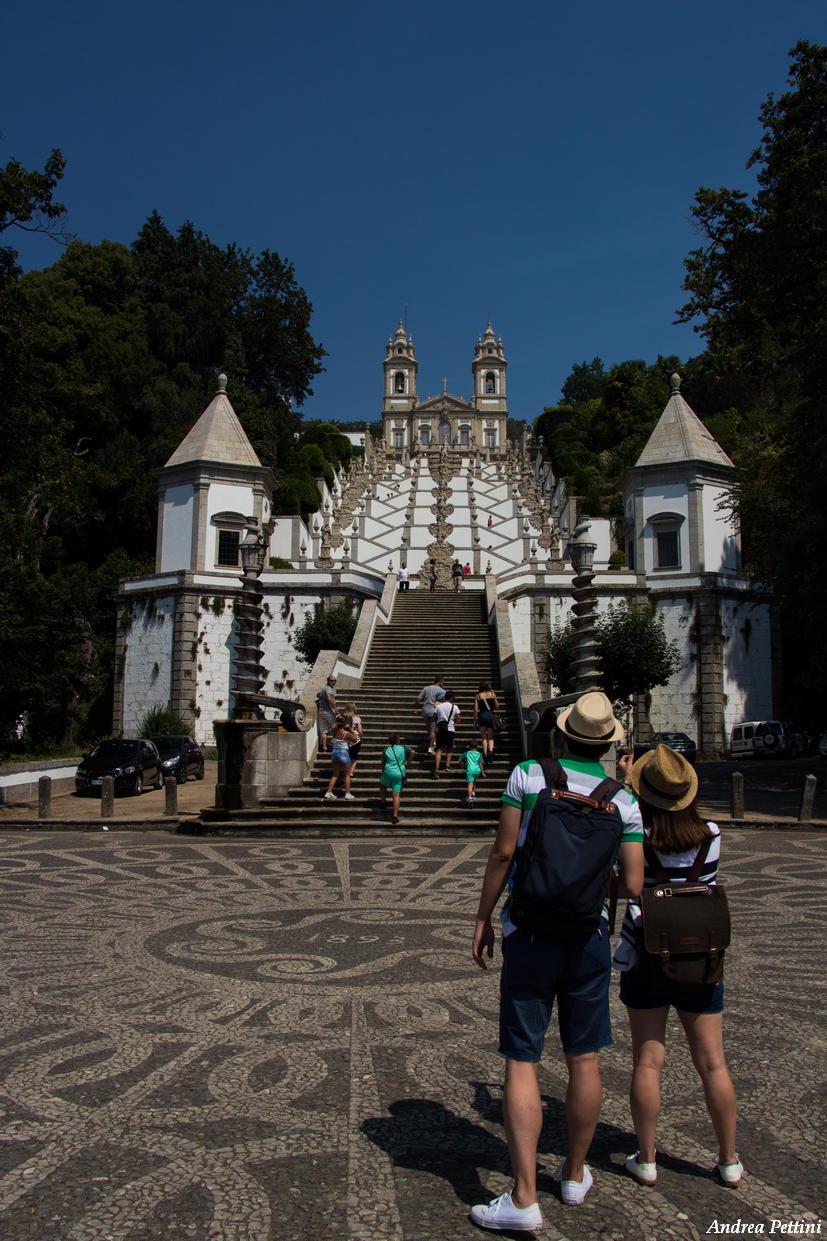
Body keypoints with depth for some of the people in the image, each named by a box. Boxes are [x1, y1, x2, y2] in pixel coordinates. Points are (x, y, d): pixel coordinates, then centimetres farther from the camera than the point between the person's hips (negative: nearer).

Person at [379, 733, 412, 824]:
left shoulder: (386, 750, 9)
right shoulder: (403, 748, 5)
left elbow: (383, 763, 13)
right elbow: (412, 752, -11)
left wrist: (383, 773, 26)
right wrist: (407, 762, 0)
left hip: (388, 772, 1)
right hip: (399, 774, -1)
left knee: (382, 784, 34)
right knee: (396, 795, -1)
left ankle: (383, 802, 35)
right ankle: (395, 816, -6)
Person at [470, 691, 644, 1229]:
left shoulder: (529, 775, -6)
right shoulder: (624, 801, -1)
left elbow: (503, 853, -7)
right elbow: (633, 885, -4)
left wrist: (482, 919, 2)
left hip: (529, 935, -2)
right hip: (589, 937, 3)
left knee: (522, 1063, 2)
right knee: (584, 1060, 16)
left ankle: (524, 1198, 3)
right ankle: (575, 1174, 31)